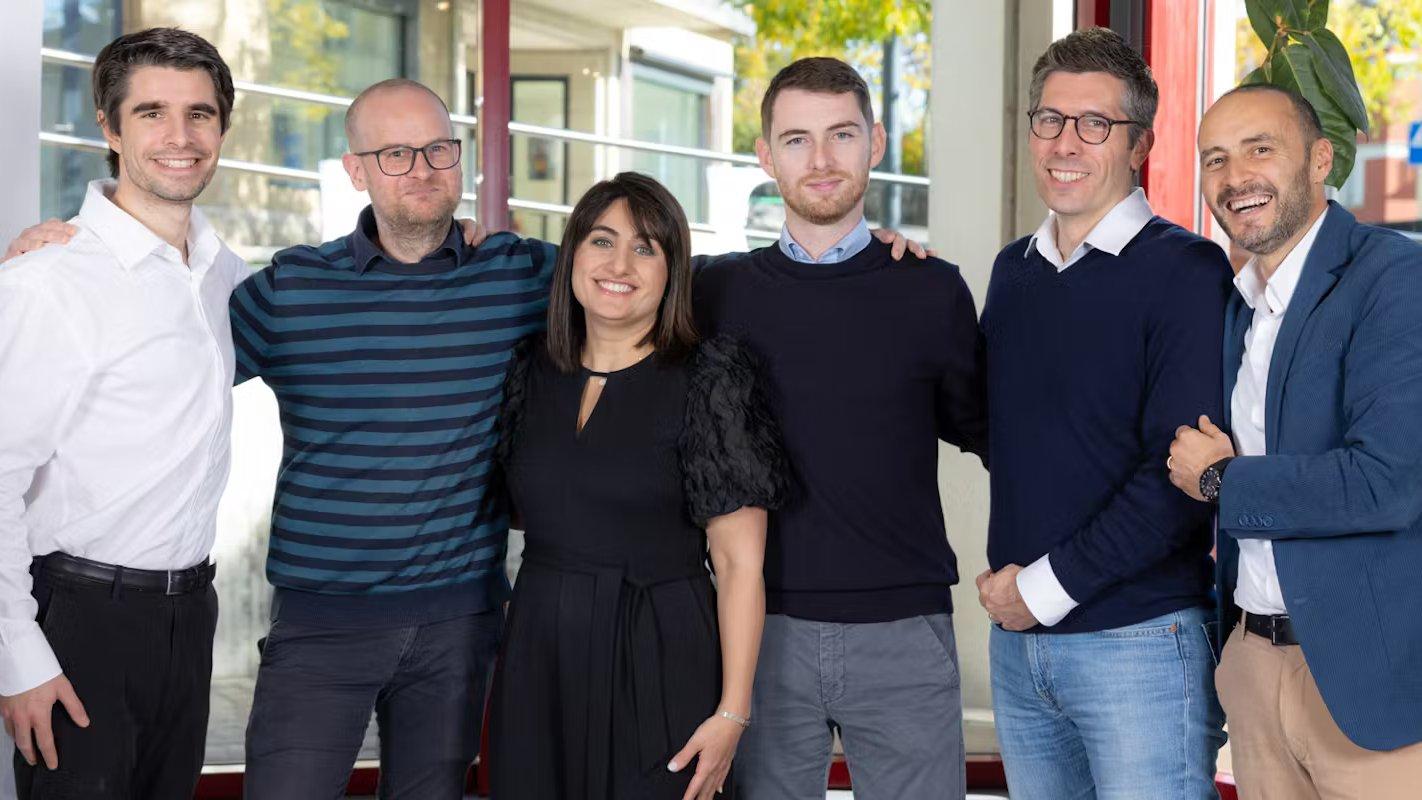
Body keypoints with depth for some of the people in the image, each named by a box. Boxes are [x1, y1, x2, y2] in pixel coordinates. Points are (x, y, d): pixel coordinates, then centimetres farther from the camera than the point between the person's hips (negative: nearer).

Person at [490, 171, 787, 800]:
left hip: (660, 666, -4)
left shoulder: (707, 379, -7)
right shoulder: (533, 372, 7)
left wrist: (732, 712, -15)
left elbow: (740, 563, -10)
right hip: (538, 660, 4)